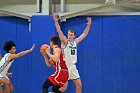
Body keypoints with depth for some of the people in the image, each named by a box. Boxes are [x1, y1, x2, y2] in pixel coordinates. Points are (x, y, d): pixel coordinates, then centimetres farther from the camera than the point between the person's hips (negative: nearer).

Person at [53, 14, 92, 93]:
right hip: (65, 66, -6)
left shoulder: (75, 42, 9)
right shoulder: (65, 41, -6)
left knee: (79, 85, 7)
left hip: (73, 67, 6)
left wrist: (89, 25, 9)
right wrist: (56, 22, -33)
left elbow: (84, 34, 16)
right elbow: (59, 32, -20)